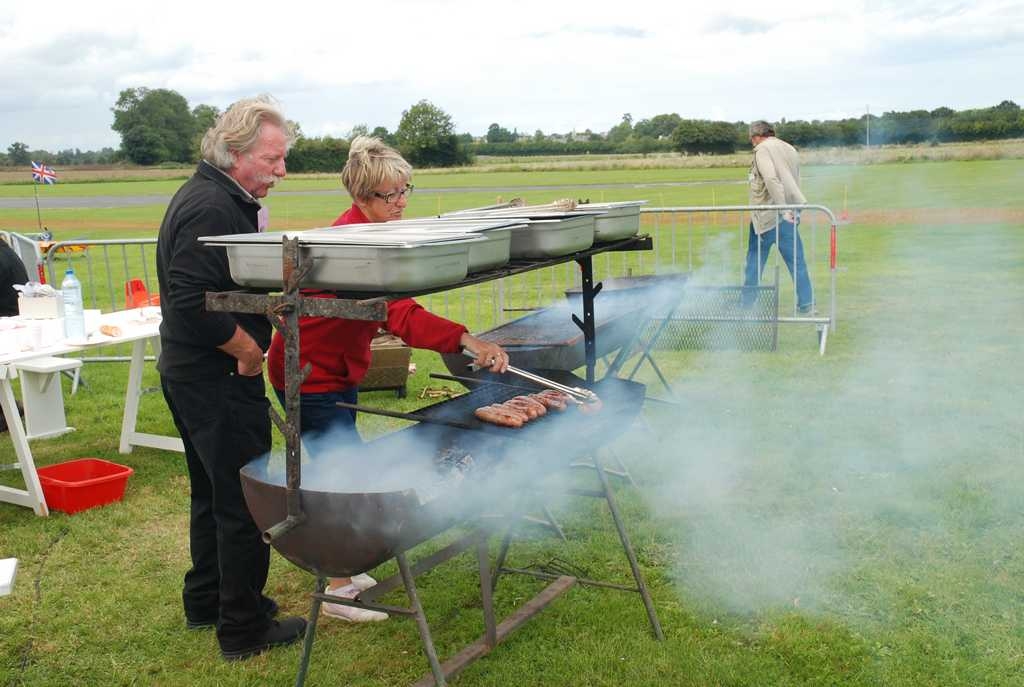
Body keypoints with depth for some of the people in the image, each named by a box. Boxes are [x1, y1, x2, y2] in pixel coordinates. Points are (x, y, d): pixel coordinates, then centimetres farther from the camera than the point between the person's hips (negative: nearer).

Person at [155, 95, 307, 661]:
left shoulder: (206, 195, 12)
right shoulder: (212, 208, -22)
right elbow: (191, 301, -29)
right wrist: (248, 348, -17)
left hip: (192, 375, 11)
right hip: (218, 381, -11)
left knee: (213, 493, 21)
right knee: (243, 503, 0)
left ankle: (205, 603, 36)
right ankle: (243, 629, 13)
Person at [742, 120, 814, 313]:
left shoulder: (763, 149, -7)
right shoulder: (791, 149, 16)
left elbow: (771, 179, -21)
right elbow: (795, 181, 16)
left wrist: (783, 209, -22)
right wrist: (787, 209, 14)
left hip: (766, 215, -5)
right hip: (790, 213, 5)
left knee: (755, 258, 8)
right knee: (796, 259, 6)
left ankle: (747, 301, 15)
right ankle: (806, 302, 5)